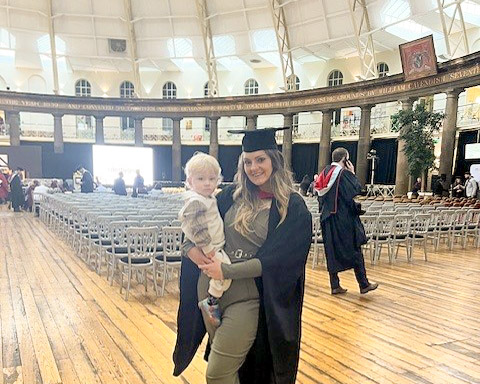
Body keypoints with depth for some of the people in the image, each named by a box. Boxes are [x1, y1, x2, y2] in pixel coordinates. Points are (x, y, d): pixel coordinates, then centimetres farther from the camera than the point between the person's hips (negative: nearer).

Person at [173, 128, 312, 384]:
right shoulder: (233, 194, 4)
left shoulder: (293, 207, -9)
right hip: (210, 288, 5)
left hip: (248, 298, -4)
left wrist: (227, 270, -18)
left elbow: (278, 260, -15)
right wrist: (190, 247, -8)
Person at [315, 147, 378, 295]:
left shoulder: (325, 172, 7)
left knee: (332, 251, 10)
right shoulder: (344, 173, -14)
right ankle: (364, 284, 14)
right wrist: (353, 173, -5)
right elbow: (357, 190, -13)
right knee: (354, 250, 5)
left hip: (328, 218, 7)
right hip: (344, 219, -6)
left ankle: (335, 285, 14)